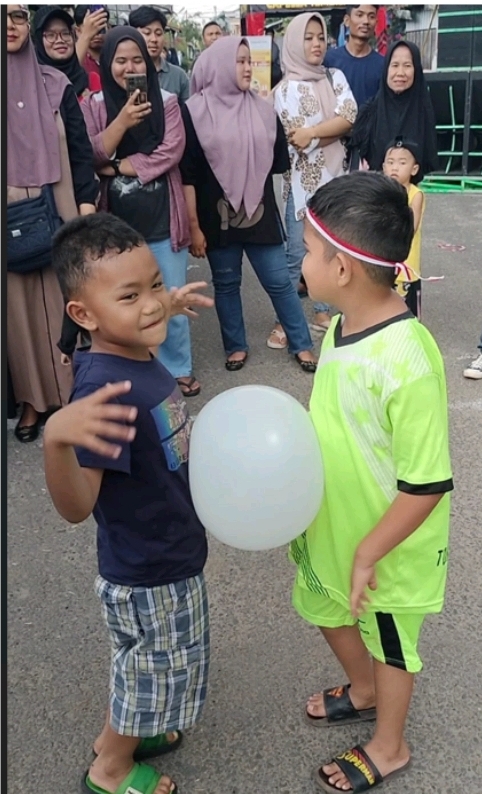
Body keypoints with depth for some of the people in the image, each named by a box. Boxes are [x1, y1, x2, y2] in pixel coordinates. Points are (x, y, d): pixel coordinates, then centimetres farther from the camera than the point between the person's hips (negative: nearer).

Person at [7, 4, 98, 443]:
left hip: (56, 213, 0)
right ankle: (33, 397, 18)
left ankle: (72, 390, 19)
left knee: (65, 301, 5)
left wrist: (87, 205, -6)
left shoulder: (55, 85, 4)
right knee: (20, 306, 6)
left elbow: (81, 149, 3)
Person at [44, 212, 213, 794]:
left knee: (143, 665, 31)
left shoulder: (129, 353, -9)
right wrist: (57, 438, -59)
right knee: (157, 672, 18)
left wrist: (166, 308, 8)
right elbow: (75, 507, -40)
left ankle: (122, 734, 58)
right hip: (148, 572, -8)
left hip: (164, 555, 8)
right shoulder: (104, 390, -35)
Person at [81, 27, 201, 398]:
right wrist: (123, 121, -20)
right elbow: (90, 157, -6)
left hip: (162, 220, 0)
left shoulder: (166, 102, 1)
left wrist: (116, 167, -11)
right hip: (117, 223, 1)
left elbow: (171, 152, -11)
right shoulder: (94, 106, 3)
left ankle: (179, 367, 26)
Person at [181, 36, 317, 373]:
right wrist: (194, 226, -8)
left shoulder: (262, 109, 3)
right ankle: (236, 346, 28)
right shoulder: (195, 112, -6)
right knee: (226, 284, 10)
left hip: (260, 212, 2)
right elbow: (188, 175, -7)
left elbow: (278, 161, 13)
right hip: (218, 215, -2)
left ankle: (302, 344, 19)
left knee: (279, 281, 5)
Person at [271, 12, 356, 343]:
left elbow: (350, 116, -7)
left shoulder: (335, 78, 10)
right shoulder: (286, 89, -3)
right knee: (297, 255, -3)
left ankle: (322, 313, 24)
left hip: (335, 179, 5)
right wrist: (336, 129, -11)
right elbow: (296, 141, -13)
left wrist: (312, 132, -16)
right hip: (303, 182, -4)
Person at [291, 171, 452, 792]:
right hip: (333, 526, 8)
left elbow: (427, 484, -27)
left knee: (387, 643, 18)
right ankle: (362, 691, 59)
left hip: (387, 545, -7)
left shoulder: (407, 361, -34)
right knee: (326, 608, 28)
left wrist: (368, 554, -19)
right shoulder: (342, 326, -8)